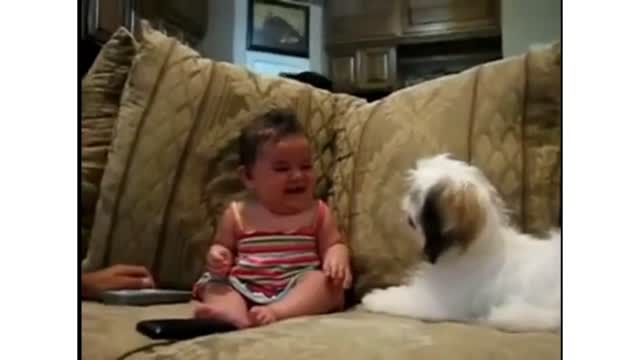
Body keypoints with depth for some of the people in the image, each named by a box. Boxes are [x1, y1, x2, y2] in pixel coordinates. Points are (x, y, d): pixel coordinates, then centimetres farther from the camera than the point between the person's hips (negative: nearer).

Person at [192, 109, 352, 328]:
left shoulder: (318, 213, 8)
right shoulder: (237, 214, 8)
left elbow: (334, 245, 7)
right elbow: (223, 247, 16)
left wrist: (336, 258, -17)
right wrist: (217, 255, -9)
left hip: (299, 290, -1)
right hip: (244, 289, 1)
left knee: (329, 282, -27)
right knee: (213, 284, -20)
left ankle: (276, 312, -47)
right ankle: (235, 315, -51)